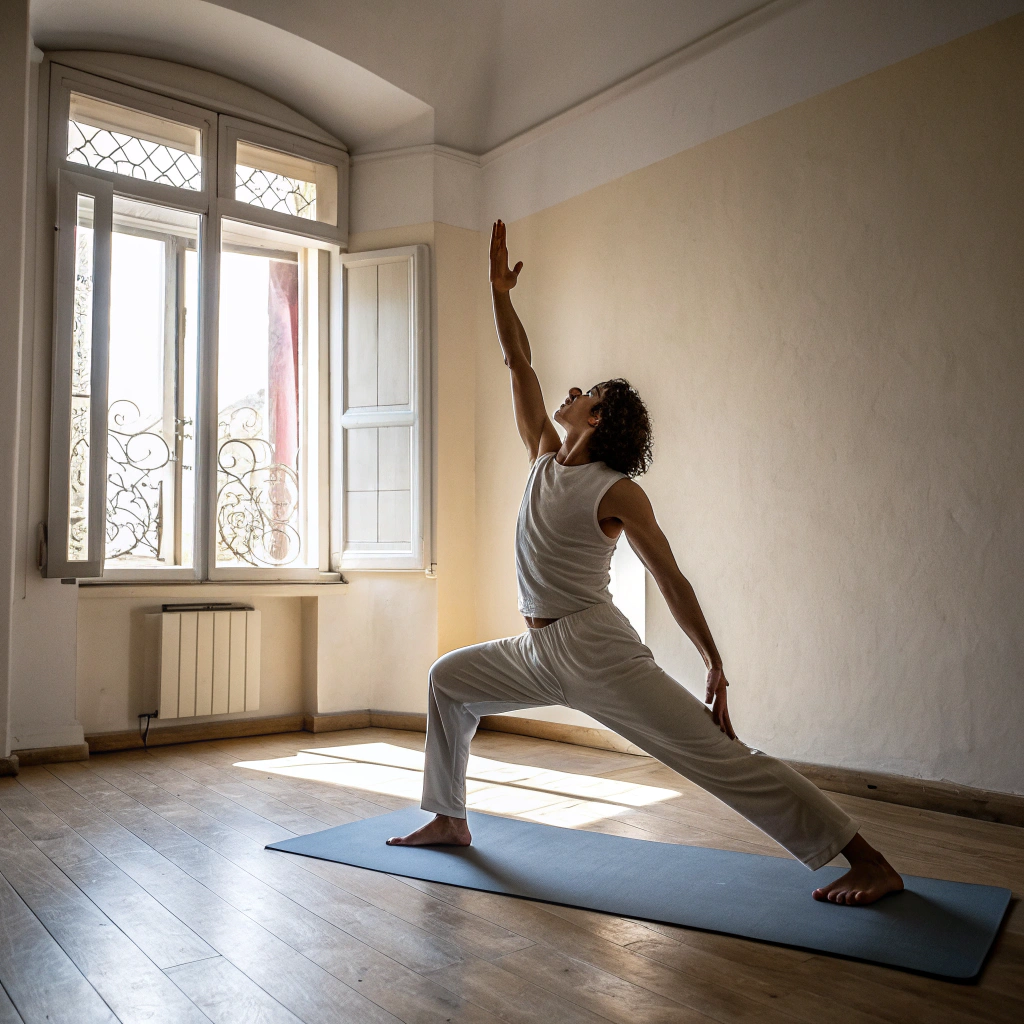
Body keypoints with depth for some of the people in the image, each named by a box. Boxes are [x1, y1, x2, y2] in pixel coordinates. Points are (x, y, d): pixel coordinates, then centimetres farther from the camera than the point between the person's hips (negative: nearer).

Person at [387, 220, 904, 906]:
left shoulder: (617, 492, -10)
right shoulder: (546, 458, 9)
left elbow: (672, 581, -8)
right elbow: (520, 366, 14)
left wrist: (717, 669, -8)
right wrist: (500, 292, 14)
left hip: (597, 649, -8)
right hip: (540, 653, 8)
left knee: (719, 754, -10)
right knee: (449, 679, 17)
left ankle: (872, 866, -3)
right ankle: (450, 821, 28)